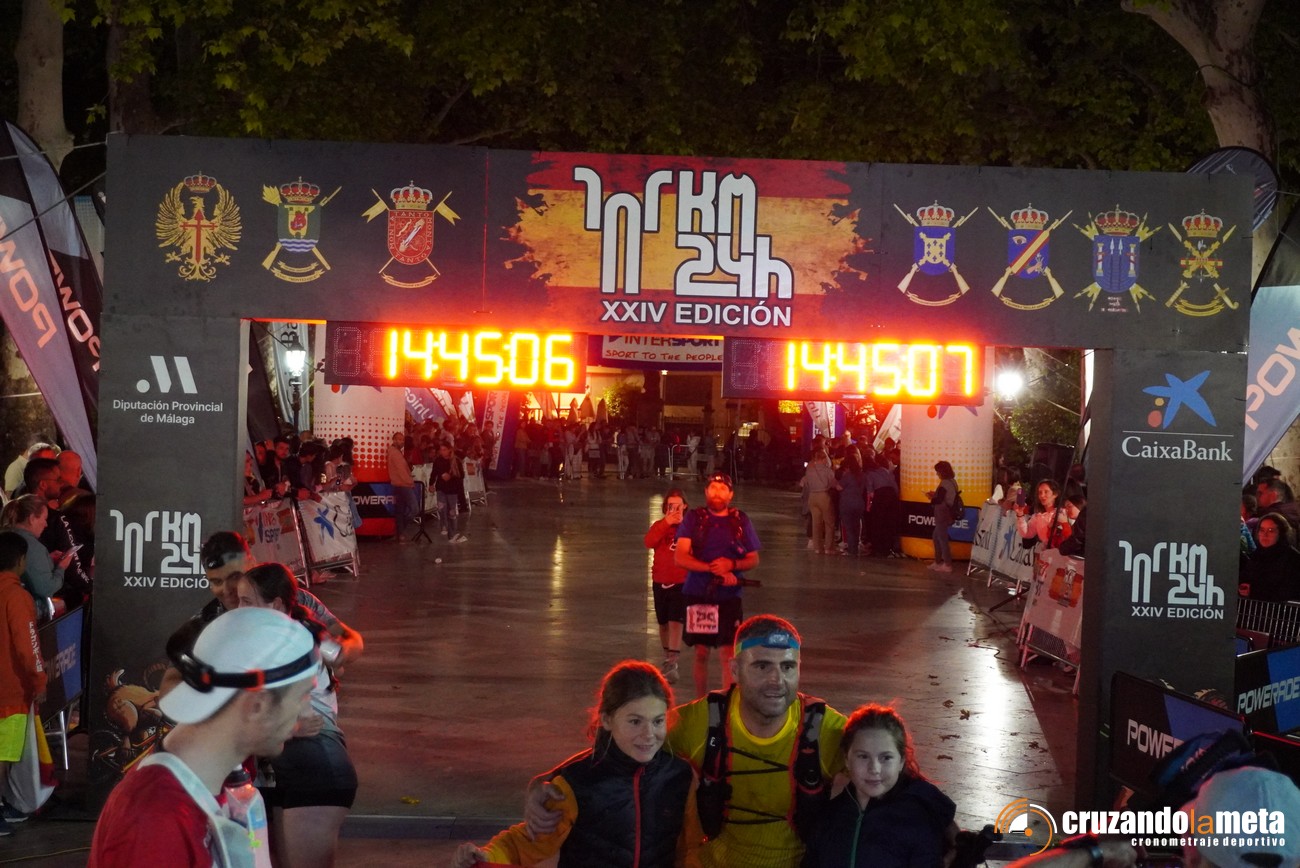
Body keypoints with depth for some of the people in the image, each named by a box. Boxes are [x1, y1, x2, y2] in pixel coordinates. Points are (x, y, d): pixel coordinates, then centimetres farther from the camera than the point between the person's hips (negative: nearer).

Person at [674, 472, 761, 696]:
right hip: (697, 594, 0)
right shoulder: (694, 518, 1)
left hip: (729, 596, 0)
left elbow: (754, 560, 8)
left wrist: (732, 565, -12)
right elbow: (680, 557, -7)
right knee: (701, 653, 9)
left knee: (727, 655, -8)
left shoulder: (740, 520, 5)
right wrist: (713, 569, -17)